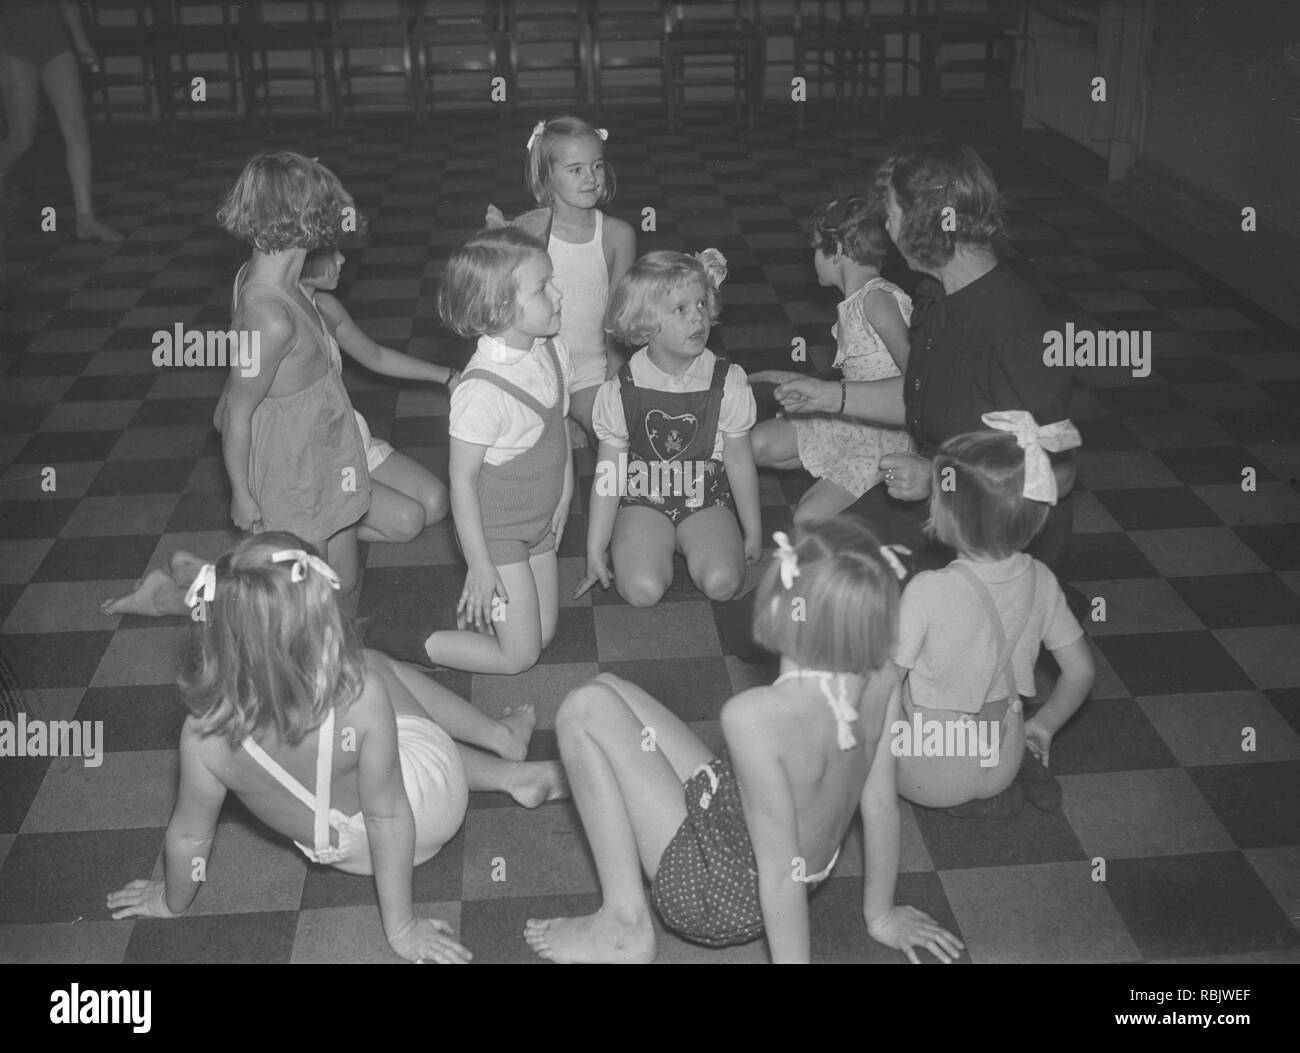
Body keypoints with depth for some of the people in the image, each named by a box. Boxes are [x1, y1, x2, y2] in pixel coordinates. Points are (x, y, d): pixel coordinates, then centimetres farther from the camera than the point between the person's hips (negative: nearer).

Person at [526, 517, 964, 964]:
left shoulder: (756, 716, -37)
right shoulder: (881, 679, -17)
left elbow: (781, 871, -28)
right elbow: (881, 805, -4)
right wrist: (881, 915, 13)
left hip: (716, 900, -7)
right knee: (606, 691, 9)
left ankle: (625, 927, 2)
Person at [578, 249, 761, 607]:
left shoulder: (726, 382, -11)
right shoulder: (620, 392, -12)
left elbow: (739, 460, 0)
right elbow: (608, 476, -5)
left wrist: (752, 531, 7)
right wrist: (595, 551, -2)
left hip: (705, 499, 1)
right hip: (642, 501, -1)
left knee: (722, 583, -21)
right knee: (642, 590, -21)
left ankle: (686, 546, 12)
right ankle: (659, 549, 13)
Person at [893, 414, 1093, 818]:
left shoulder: (929, 590, -28)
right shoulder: (1040, 580, -11)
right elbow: (1081, 670, -1)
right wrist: (1043, 726, 15)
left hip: (928, 779, -6)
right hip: (1002, 761, 6)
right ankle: (1025, 767, 10)